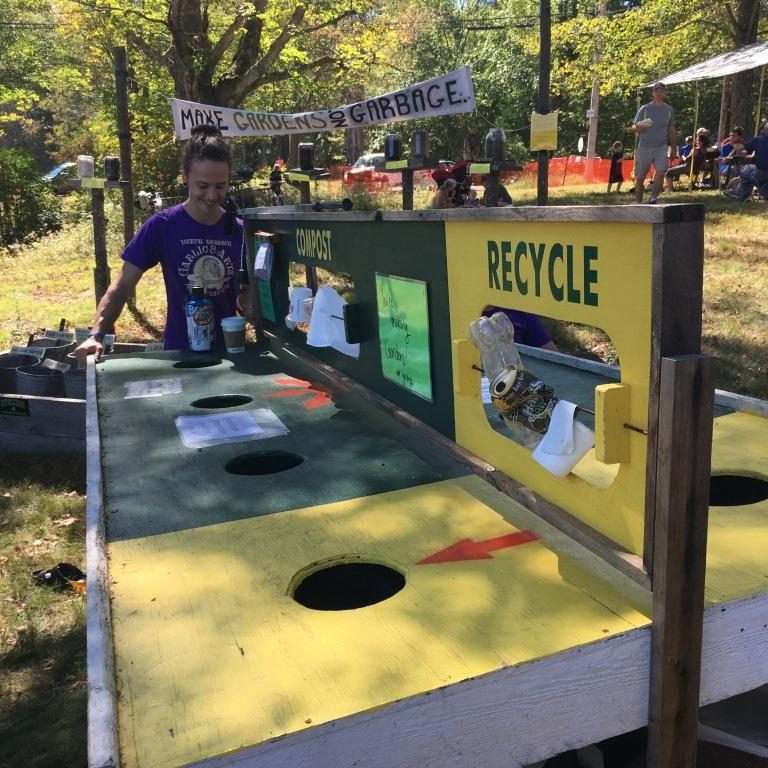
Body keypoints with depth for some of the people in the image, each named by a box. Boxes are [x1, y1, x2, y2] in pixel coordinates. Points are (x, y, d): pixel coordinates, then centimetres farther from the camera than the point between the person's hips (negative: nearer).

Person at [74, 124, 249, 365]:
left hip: (229, 349, 2)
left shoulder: (240, 231, -2)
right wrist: (96, 334, -21)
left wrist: (247, 301, -14)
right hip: (179, 351, -2)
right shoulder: (162, 226, -8)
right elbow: (122, 286, -9)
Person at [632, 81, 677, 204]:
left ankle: (653, 198, -10)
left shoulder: (669, 110, 11)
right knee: (640, 177, 2)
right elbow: (633, 127, 0)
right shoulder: (644, 109, 3)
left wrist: (674, 149, 16)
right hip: (644, 147, -1)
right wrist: (639, 127, -24)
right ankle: (638, 203, 12)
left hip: (661, 148, 1)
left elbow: (671, 130, 18)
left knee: (660, 173, -19)